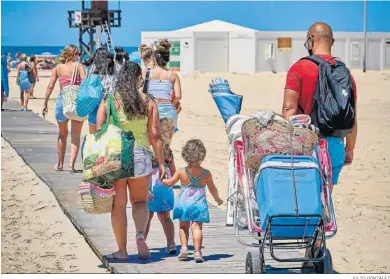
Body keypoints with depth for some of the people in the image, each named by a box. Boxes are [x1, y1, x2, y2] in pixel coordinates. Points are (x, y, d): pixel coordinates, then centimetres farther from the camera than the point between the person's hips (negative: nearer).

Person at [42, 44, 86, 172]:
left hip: (62, 99, 2)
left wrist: (45, 103, 4)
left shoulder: (58, 68, 5)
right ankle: (72, 164, -10)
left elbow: (50, 87, 0)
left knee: (62, 134, 20)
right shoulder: (79, 66, -1)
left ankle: (60, 164, 28)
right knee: (76, 135, 4)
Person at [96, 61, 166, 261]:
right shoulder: (148, 102, 0)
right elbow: (155, 135, -2)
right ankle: (140, 234, -8)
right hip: (140, 156, 1)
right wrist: (161, 162, 4)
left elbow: (98, 132, -5)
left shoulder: (108, 101, -2)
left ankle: (122, 251, 12)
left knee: (119, 205, 9)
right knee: (140, 201, 18)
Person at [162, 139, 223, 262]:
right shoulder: (206, 173, -3)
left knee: (183, 226, 17)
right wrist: (217, 199, 25)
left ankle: (184, 248, 9)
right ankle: (197, 251, -12)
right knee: (197, 227, -3)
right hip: (199, 204, -1)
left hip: (184, 202, 1)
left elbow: (170, 183, 8)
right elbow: (212, 189, 7)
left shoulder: (181, 172, -3)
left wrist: (162, 179, 29)